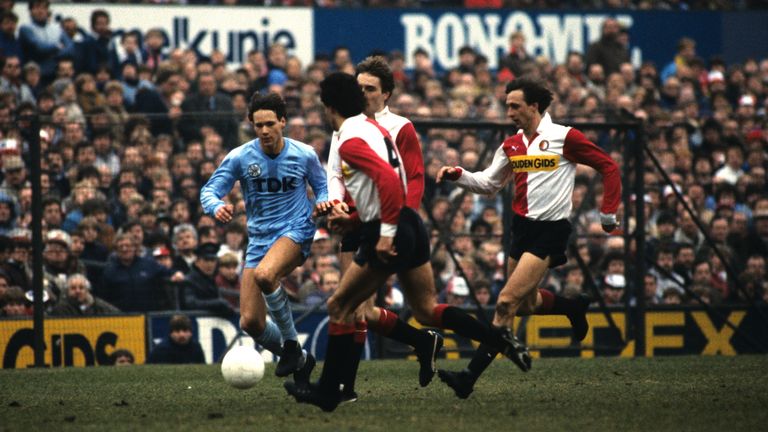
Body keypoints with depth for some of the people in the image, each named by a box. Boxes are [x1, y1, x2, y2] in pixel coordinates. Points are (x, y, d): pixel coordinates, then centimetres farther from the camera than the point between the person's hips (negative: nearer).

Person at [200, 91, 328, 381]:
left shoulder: (304, 155, -3)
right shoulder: (240, 158, -3)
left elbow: (322, 186, 12)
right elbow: (209, 190, -3)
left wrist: (323, 203, -11)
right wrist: (217, 207, -26)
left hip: (295, 232, -4)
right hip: (259, 239, 4)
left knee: (264, 275, -37)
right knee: (250, 322, -5)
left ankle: (291, 344, -19)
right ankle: (298, 361, 21)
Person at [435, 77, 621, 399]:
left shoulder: (564, 137, -8)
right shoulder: (512, 145, 9)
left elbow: (609, 167, -2)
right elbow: (488, 183, 17)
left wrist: (608, 214, -4)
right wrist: (457, 175, -1)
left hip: (550, 231, -8)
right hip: (521, 228, 8)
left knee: (507, 302, -15)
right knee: (525, 304, 14)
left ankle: (471, 376, -18)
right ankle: (574, 306, 43)